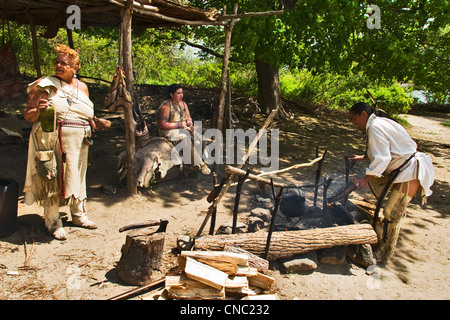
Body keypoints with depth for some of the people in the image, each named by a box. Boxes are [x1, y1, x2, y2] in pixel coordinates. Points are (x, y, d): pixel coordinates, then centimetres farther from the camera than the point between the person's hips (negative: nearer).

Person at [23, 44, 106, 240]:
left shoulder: (82, 87, 13)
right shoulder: (45, 86, -2)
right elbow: (27, 115, -3)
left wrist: (95, 123, 4)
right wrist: (38, 110, -24)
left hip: (79, 142, 5)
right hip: (53, 141, -5)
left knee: (77, 177, 13)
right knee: (53, 179, -2)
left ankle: (78, 215, 29)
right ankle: (53, 223, 11)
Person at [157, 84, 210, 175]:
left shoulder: (183, 104, 13)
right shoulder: (166, 106, -11)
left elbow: (188, 117, 20)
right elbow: (162, 125, -17)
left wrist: (189, 122, -5)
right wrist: (179, 124, -18)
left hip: (183, 129, 7)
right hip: (169, 132, -7)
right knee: (185, 137, -32)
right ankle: (199, 164, -29)